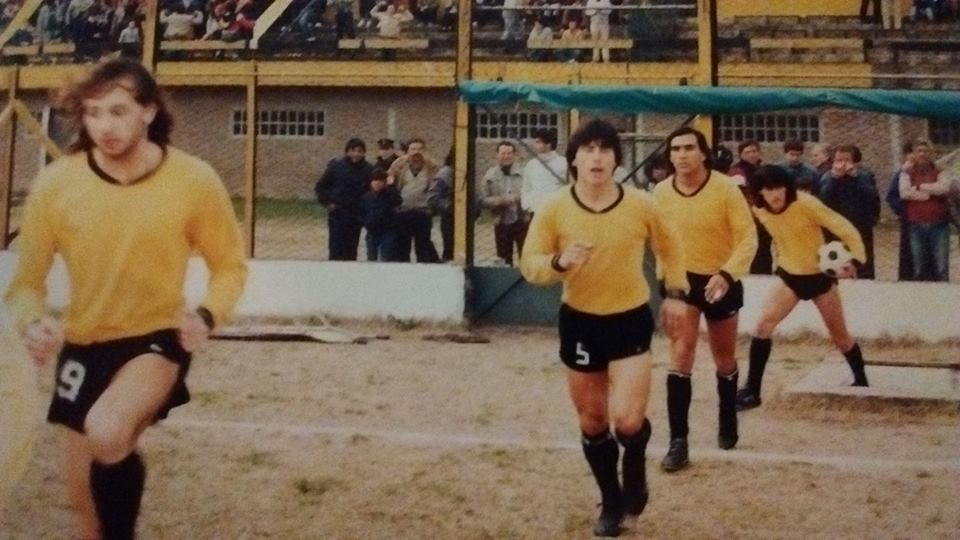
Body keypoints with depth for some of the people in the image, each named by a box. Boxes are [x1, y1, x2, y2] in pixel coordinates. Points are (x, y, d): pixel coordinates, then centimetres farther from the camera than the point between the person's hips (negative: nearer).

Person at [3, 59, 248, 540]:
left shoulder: (195, 180, -15)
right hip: (83, 344, 3)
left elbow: (229, 265, -1)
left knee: (108, 431, -33)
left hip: (158, 336, -3)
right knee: (87, 501, 13)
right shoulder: (55, 183, -13)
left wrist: (208, 315, -21)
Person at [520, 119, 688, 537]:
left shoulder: (641, 205, -10)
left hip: (631, 320, -1)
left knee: (627, 419, -15)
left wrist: (675, 292, 8)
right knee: (591, 420, 12)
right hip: (579, 322, 2)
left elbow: (669, 246, 10)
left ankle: (635, 466, 22)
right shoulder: (554, 209, -11)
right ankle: (612, 502, 33)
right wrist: (559, 262, -28)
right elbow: (529, 265, -8)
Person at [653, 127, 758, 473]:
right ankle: (678, 442, -9)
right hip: (682, 281, 1)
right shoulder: (661, 192, -9)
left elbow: (748, 237, -19)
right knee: (680, 358, -11)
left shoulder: (726, 188, -18)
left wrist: (727, 274, -32)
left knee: (724, 360, 16)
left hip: (721, 281, -1)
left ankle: (728, 423, 41)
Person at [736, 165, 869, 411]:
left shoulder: (806, 204, -26)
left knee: (839, 335, 10)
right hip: (789, 276, 3)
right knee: (763, 324, -17)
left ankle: (861, 381, 34)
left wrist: (856, 259, -34)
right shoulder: (759, 211, -12)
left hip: (820, 275, -3)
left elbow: (844, 228, -24)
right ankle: (752, 391, -12)